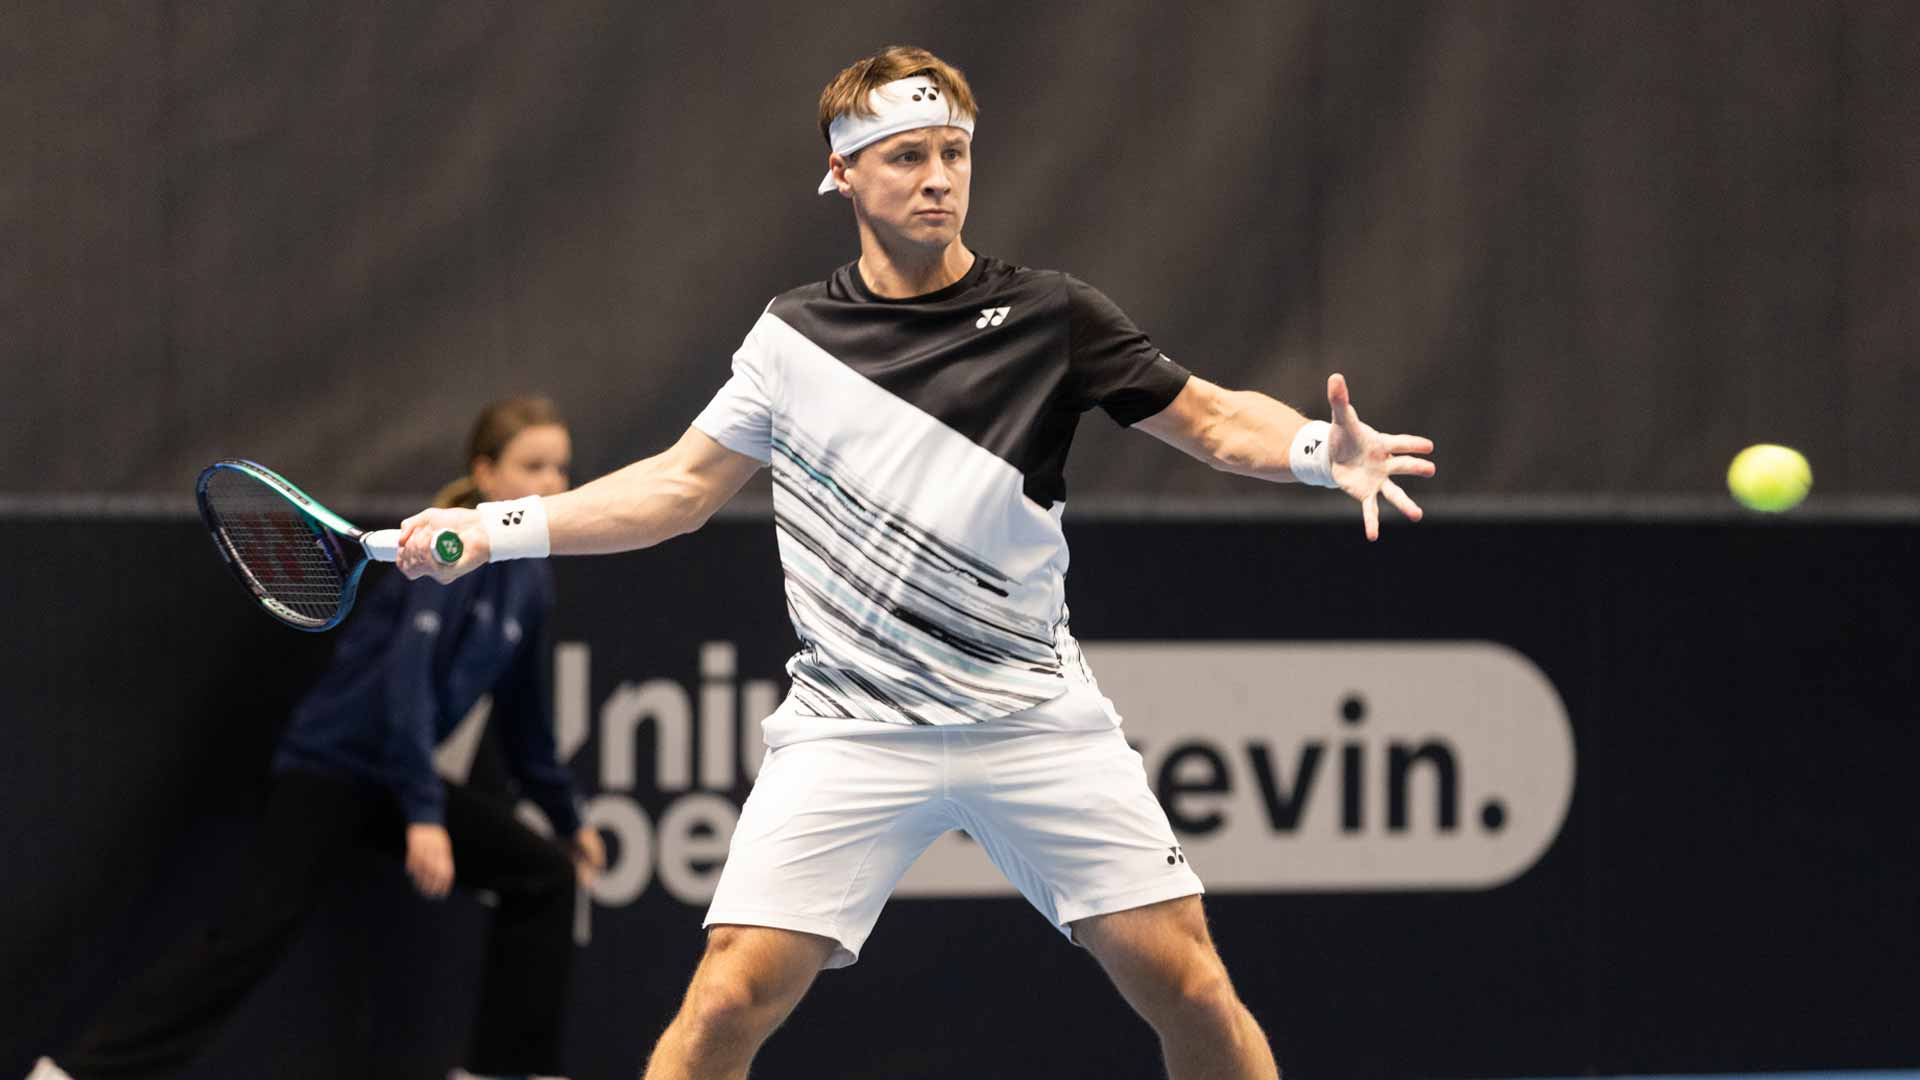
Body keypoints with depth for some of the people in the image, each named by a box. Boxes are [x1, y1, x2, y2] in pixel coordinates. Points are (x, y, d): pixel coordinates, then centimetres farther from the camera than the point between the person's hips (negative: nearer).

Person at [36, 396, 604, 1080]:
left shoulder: (529, 586, 8)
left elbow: (522, 716, 21)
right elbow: (406, 678, -26)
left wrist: (567, 819, 27)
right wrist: (422, 816, -31)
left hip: (398, 781, 9)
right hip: (330, 768, -9)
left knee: (546, 876, 3)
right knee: (256, 929, -18)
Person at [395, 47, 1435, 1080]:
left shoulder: (1049, 315, 1)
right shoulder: (794, 333, 7)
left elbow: (1214, 418, 4)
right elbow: (680, 486, 16)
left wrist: (1324, 449, -16)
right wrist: (498, 528, 9)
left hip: (1034, 716, 0)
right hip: (849, 727, 0)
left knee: (1184, 982, -6)